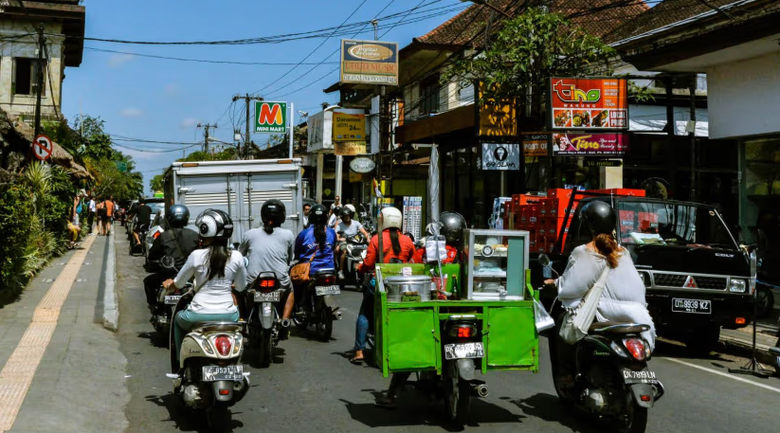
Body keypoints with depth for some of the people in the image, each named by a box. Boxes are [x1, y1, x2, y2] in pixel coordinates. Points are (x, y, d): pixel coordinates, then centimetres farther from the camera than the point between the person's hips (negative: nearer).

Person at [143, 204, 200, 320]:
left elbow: (152, 255, 3)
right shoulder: (194, 235, -1)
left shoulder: (163, 236, -5)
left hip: (170, 275, -1)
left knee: (148, 281, 26)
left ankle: (155, 308, 22)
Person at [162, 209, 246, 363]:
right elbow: (241, 287, 8)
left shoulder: (197, 256, -9)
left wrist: (168, 285, 27)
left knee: (178, 319, 33)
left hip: (199, 315, -1)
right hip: (227, 316, 2)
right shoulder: (236, 257, -5)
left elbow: (177, 284, 4)